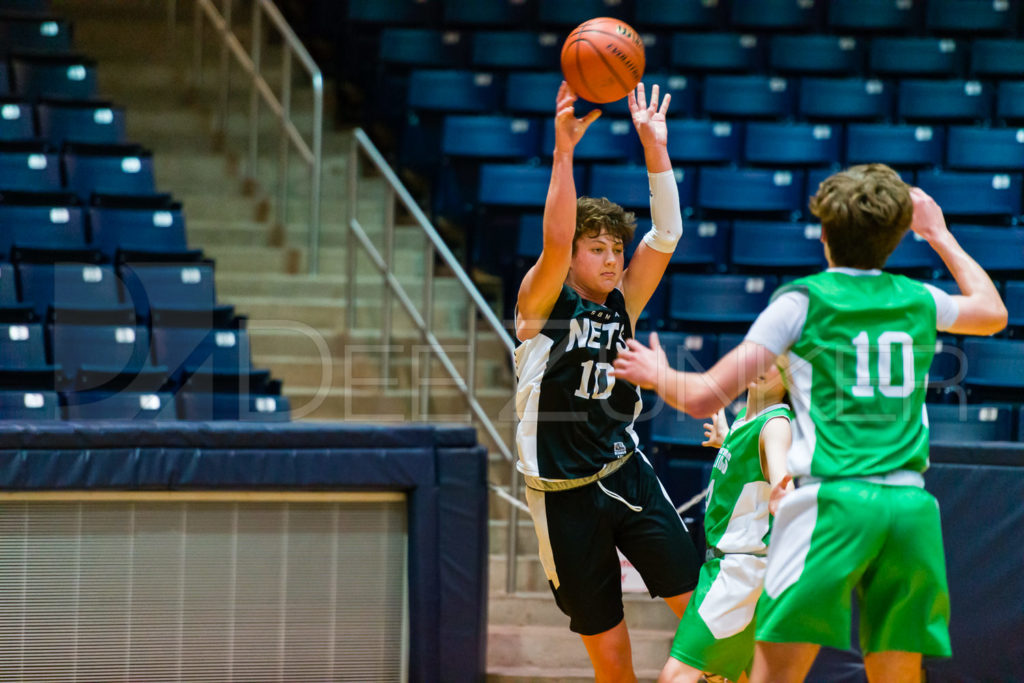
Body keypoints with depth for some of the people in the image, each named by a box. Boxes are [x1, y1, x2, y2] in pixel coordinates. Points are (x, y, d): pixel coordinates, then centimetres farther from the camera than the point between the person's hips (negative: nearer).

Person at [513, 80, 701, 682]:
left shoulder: (622, 305, 7)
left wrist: (655, 147, -10)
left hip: (626, 472, 4)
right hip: (564, 492, -4)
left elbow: (666, 237, -2)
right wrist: (565, 148, -31)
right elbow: (556, 238, -22)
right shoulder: (542, 305, -4)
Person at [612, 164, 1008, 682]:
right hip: (910, 503, 4)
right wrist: (938, 234, 50)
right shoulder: (918, 301, 15)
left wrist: (656, 375, 23)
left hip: (831, 500, -4)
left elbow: (705, 397, 2)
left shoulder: (803, 300, 4)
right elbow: (992, 312, 40)